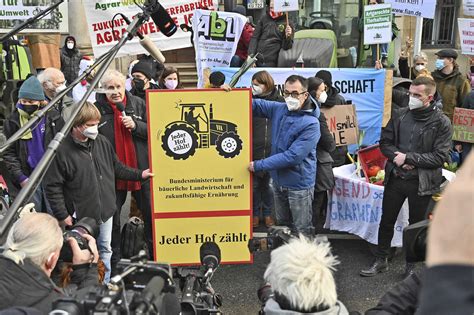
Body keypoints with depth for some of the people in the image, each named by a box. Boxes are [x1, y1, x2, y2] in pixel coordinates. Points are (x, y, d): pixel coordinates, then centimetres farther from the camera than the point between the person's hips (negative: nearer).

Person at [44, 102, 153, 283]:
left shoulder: (102, 142, 0)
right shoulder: (61, 150, -16)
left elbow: (116, 169, 14)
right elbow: (52, 186, -12)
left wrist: (139, 175, 9)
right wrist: (62, 215, -12)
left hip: (105, 211, 5)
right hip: (81, 216, -5)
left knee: (105, 251, 18)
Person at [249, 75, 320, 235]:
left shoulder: (311, 124, -21)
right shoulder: (279, 109, -1)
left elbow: (293, 156, -26)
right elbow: (255, 105, 10)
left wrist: (259, 165, -22)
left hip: (299, 185, -7)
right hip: (279, 180, 7)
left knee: (302, 232, 6)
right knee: (282, 225, 23)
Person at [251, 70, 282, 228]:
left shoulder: (279, 100, 1)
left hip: (272, 150, 0)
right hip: (253, 150, 0)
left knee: (268, 184, 12)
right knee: (254, 184, 10)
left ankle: (268, 213, 29)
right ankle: (255, 213, 27)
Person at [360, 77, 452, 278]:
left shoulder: (441, 123, -9)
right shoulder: (400, 115, 1)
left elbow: (440, 157, -14)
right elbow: (385, 142, 5)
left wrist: (408, 158, -18)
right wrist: (397, 157, -15)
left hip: (421, 183, -3)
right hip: (395, 178, 3)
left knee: (416, 225, 13)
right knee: (387, 221, 14)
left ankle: (411, 266, 31)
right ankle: (381, 261, 31)